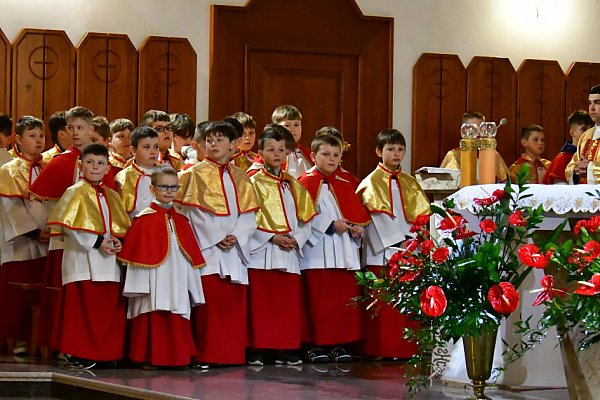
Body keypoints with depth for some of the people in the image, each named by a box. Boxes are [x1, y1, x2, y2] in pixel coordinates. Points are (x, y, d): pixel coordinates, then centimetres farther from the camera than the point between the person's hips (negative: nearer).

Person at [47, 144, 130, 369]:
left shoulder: (112, 196, 16)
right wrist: (97, 242, -16)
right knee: (83, 306, -7)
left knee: (109, 307, 4)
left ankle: (105, 353, 11)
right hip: (83, 260, -6)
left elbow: (122, 226, 19)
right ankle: (77, 354, -1)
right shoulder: (75, 192, -3)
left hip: (108, 261, 6)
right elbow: (68, 225, -12)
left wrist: (118, 241, -3)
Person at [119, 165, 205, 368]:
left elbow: (191, 257, 15)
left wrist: (194, 290, 12)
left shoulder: (181, 221, 14)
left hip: (177, 286, 5)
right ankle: (150, 359, 2)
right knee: (153, 322, -5)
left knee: (177, 327, 5)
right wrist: (139, 289, -10)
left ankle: (177, 358, 11)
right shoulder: (144, 219, -1)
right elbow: (136, 255, -4)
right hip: (153, 288, -5)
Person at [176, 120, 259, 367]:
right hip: (206, 250, -4)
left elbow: (248, 214, 8)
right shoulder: (195, 175, 3)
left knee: (234, 306, 2)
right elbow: (193, 213, -5)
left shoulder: (240, 178, 14)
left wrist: (236, 236, -10)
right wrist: (217, 238, -12)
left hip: (235, 251, 4)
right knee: (208, 306, -8)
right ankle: (205, 356, -4)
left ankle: (232, 355, 7)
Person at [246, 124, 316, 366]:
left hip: (289, 254, 4)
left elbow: (305, 219, 14)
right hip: (261, 253, -4)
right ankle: (257, 350, -2)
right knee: (260, 304, -6)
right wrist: (272, 237, -15)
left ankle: (286, 350, 9)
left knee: (289, 305, 3)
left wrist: (296, 239, -4)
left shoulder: (294, 186, 16)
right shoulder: (254, 183, 1)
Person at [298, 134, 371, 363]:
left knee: (344, 299, 4)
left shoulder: (344, 186, 17)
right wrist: (330, 225, -15)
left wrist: (357, 228, -2)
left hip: (344, 253, 6)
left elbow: (358, 214, 19)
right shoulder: (307, 183, -1)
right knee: (318, 301, -4)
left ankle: (338, 344, 10)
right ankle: (315, 345, 2)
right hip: (317, 252, -5)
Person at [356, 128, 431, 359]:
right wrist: (399, 241, -16)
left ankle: (406, 349, 8)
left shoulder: (410, 183, 16)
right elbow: (379, 215, -8)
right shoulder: (372, 182, 1)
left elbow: (420, 214, 10)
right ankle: (379, 351, 0)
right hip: (383, 251, -5)